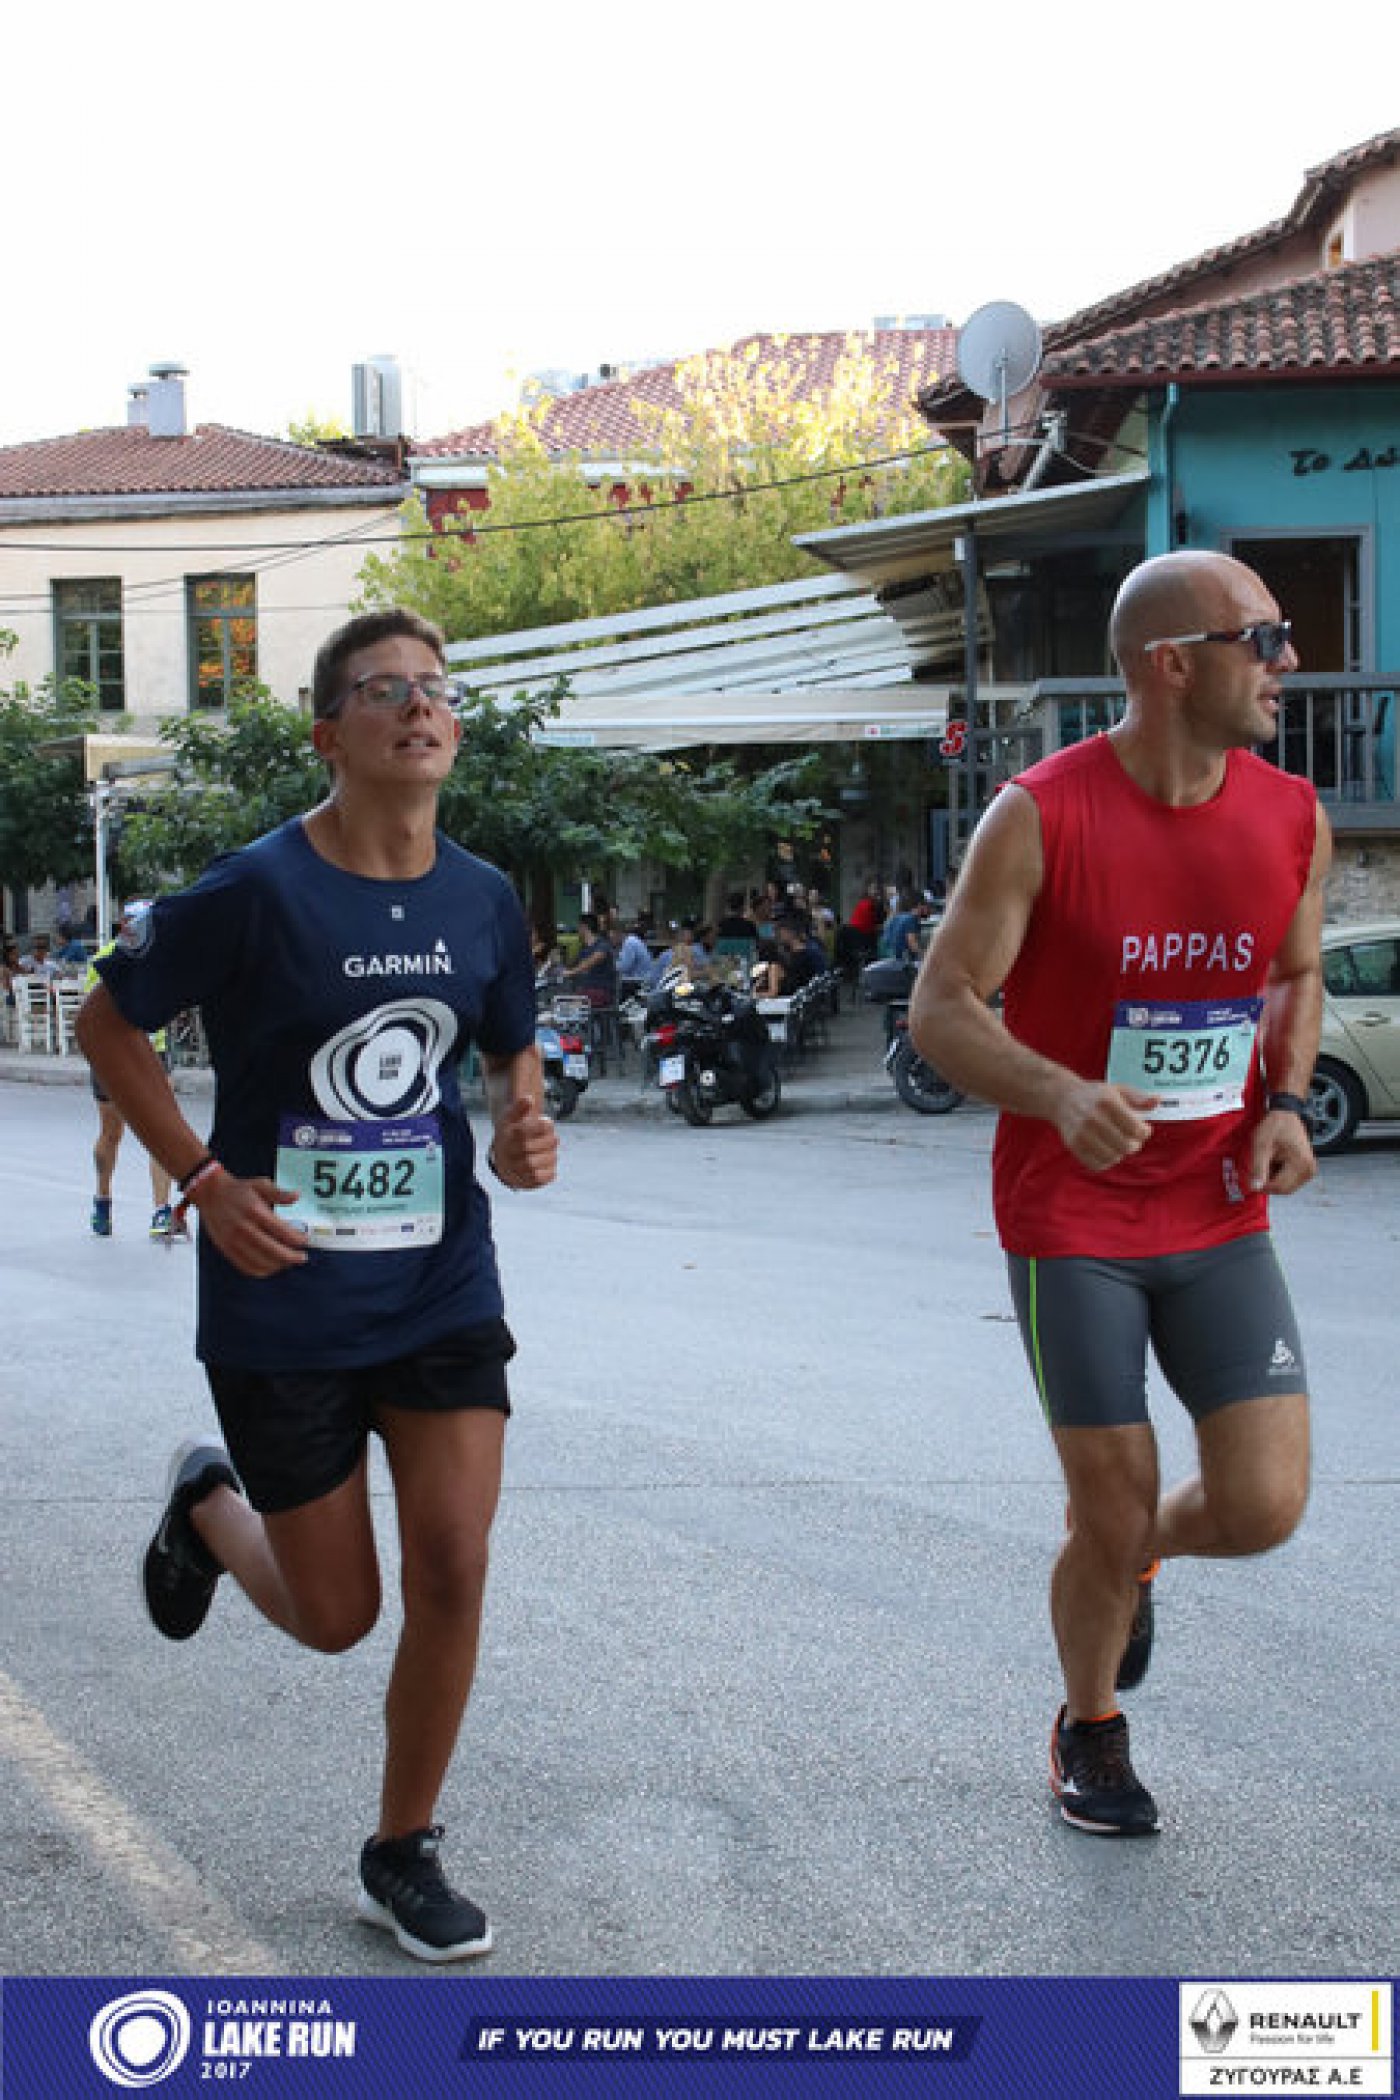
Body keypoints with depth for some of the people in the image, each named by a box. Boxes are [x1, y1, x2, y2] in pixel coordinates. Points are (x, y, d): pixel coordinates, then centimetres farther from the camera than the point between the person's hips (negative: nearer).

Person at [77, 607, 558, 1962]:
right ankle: (209, 1500, 41)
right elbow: (108, 1025, -3)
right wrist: (203, 1179, -12)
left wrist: (520, 1132, -6)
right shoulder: (256, 892, -14)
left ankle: (403, 1854, 18)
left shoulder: (481, 900, 0)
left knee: (452, 1570, -4)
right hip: (284, 1306, -3)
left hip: (443, 1290, 4)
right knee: (334, 1617, 7)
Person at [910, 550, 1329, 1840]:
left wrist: (1287, 1103, -1)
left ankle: (1137, 1545, 32)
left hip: (1221, 1216, 4)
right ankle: (1091, 1731, 32)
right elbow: (942, 1009, -12)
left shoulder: (1293, 820, 1)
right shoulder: (1041, 816, -13)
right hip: (1073, 1223, -4)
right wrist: (1063, 1095, -30)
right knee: (1111, 1522, 2)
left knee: (1262, 1507, -5)